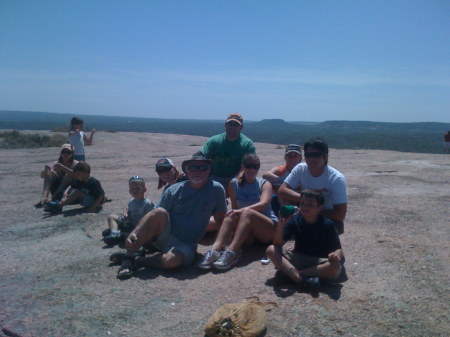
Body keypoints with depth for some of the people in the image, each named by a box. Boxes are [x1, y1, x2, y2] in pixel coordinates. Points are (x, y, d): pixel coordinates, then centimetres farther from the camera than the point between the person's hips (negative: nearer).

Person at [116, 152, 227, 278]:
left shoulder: (216, 189, -3)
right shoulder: (174, 190, -3)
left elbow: (220, 219, 5)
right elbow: (154, 216, -5)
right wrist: (134, 233, -19)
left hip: (185, 245, -1)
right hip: (163, 235, 1)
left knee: (172, 260, -36)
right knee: (160, 212, -31)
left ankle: (136, 259, -10)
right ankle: (128, 257, -25)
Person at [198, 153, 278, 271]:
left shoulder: (264, 184, 1)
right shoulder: (234, 184, 8)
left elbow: (264, 204, -18)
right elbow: (235, 208, 4)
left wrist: (242, 210, -31)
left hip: (269, 228, -2)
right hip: (247, 235, 2)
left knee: (247, 212, -32)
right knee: (233, 215, -28)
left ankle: (231, 253, -48)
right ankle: (215, 250, -45)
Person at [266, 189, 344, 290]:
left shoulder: (327, 224, -9)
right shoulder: (295, 220, -4)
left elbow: (338, 249, -10)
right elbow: (278, 243, -9)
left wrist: (336, 255, -35)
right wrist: (281, 224, -26)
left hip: (319, 261, -1)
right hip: (297, 258, 2)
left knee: (335, 267, -35)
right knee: (271, 250, -21)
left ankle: (289, 273, -29)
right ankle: (300, 278, -38)